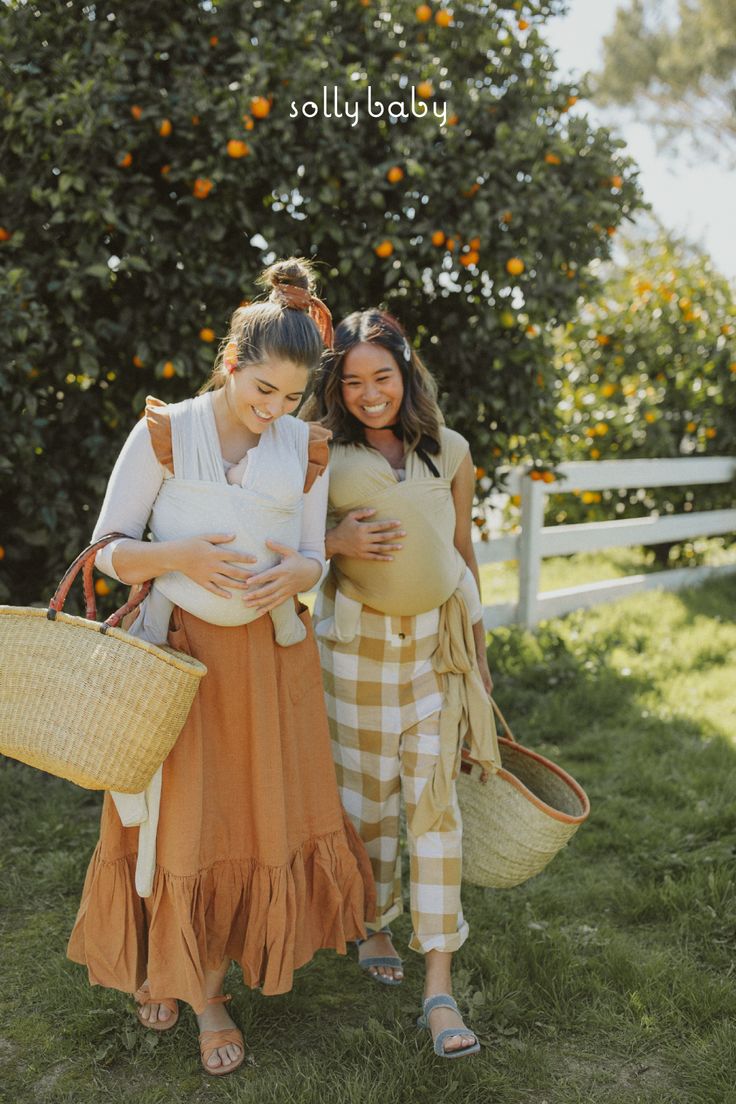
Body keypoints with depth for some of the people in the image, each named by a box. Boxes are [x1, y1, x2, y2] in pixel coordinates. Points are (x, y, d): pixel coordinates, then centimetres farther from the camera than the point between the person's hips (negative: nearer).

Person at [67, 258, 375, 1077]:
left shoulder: (304, 447, -1)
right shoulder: (162, 433, -9)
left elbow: (313, 556, 4)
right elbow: (108, 549, -7)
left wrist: (285, 579, -20)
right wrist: (183, 558, -26)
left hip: (272, 657, 3)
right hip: (182, 653, -3)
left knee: (265, 811, 12)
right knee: (180, 818, 4)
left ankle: (205, 967, 37)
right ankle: (183, 974, 27)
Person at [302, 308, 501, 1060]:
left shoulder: (449, 452, 5)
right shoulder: (321, 453, -3)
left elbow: (462, 551, 13)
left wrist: (477, 648, 16)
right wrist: (337, 544, -19)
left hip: (436, 639, 1)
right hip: (356, 640, -1)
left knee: (432, 799, -2)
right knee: (366, 795, 10)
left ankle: (440, 987, 3)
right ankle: (374, 927, 36)